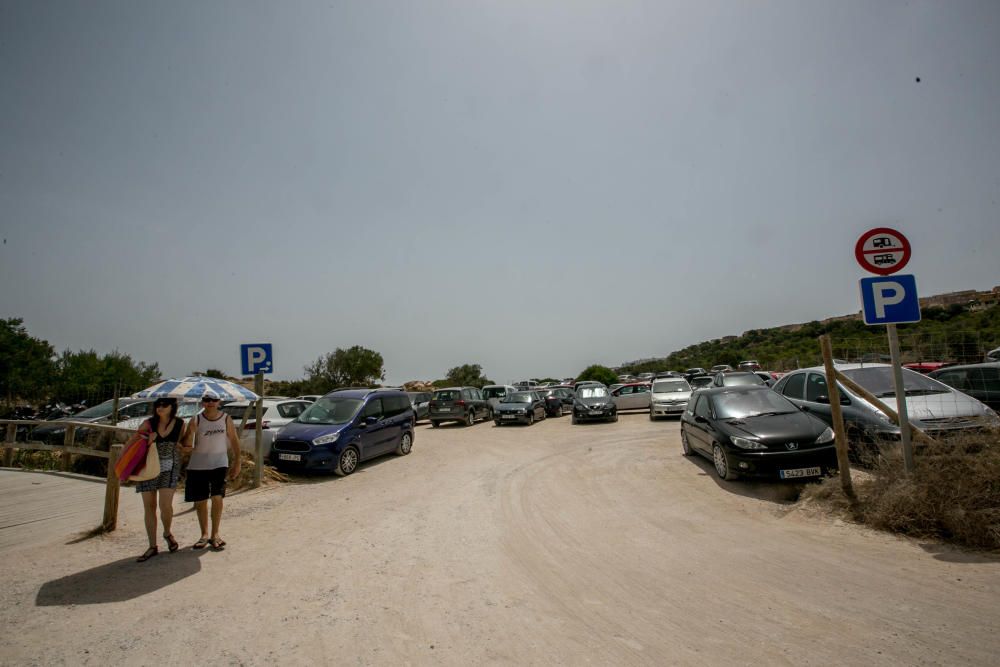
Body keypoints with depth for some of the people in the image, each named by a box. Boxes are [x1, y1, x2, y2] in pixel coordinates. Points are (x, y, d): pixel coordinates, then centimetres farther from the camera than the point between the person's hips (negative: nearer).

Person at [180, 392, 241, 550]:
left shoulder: (226, 419, 0)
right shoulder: (196, 420, -3)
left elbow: (234, 441, 5)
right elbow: (186, 441, -7)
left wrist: (237, 463, 2)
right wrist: (185, 447, -31)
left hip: (219, 464, -1)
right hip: (197, 466, 1)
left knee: (217, 497, -10)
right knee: (200, 501, 8)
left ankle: (215, 535, 2)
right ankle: (204, 534, 24)